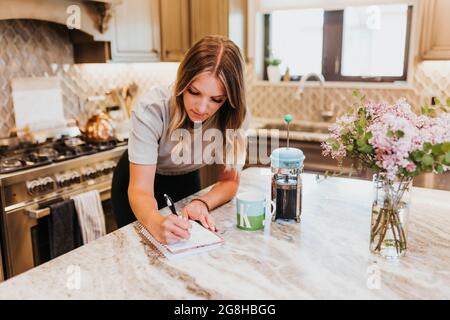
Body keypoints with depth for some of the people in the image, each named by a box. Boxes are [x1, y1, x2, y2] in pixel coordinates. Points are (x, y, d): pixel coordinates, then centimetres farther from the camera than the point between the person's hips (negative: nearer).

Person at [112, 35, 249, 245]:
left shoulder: (234, 116, -26)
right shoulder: (151, 109, -35)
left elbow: (229, 180, -17)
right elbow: (140, 189, -36)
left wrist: (202, 204, -38)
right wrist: (156, 222, -57)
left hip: (187, 181, 3)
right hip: (140, 180, -2)